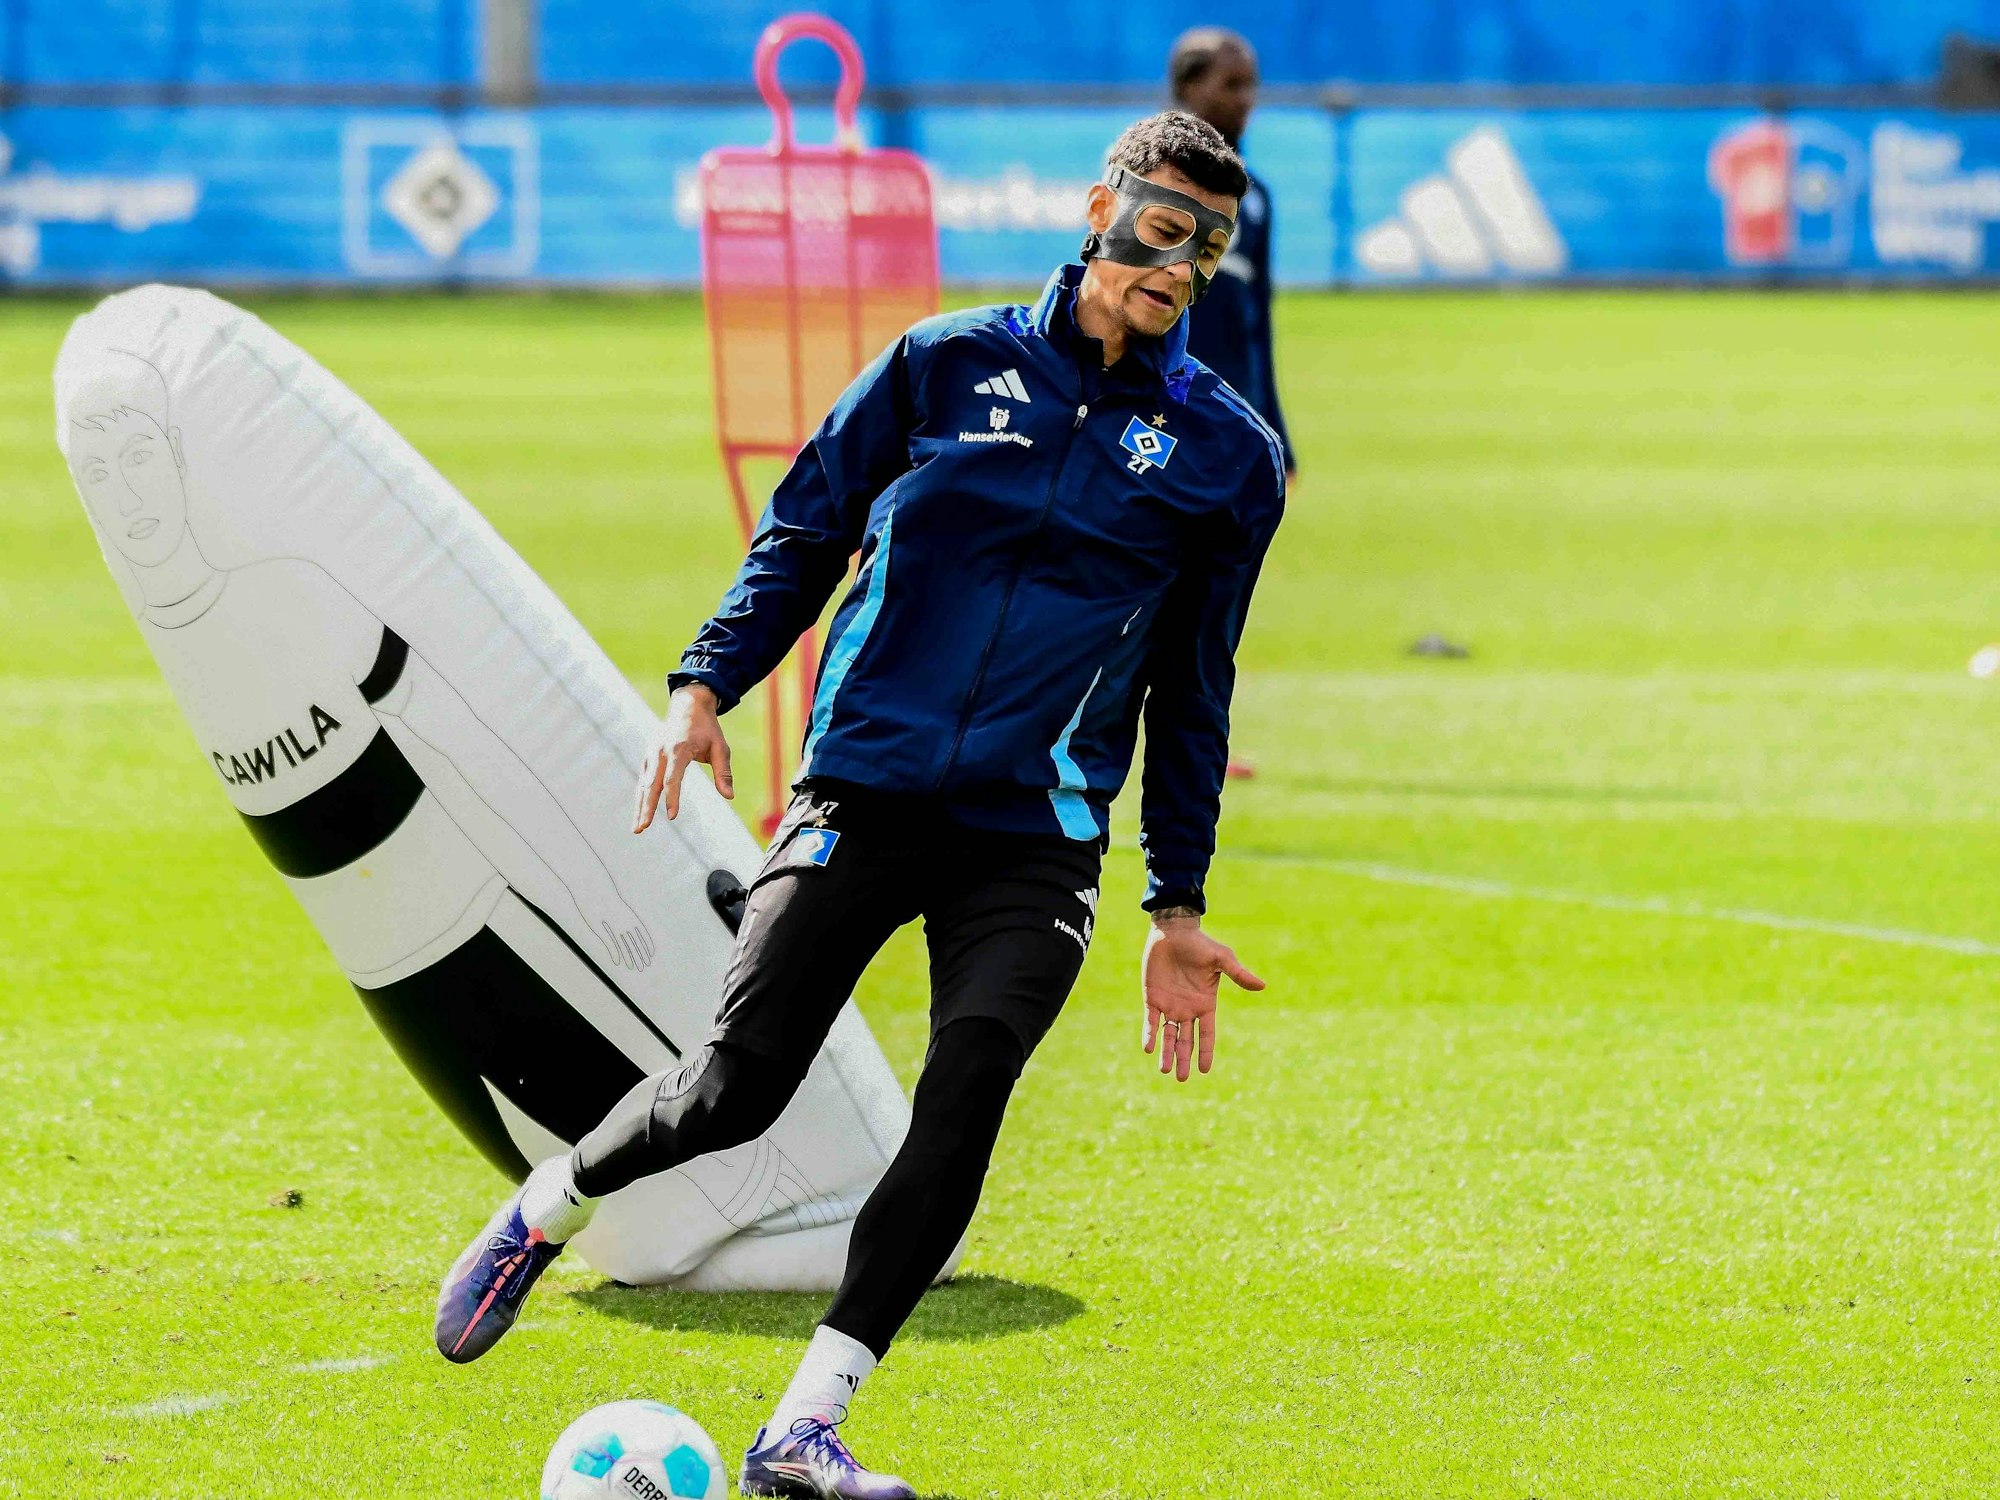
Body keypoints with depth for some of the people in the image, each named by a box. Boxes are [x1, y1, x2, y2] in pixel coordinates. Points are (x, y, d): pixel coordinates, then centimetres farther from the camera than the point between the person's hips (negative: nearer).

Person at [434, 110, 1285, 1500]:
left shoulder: (1225, 450, 8)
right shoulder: (947, 365, 5)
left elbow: (1193, 693, 15)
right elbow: (804, 533, 12)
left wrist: (1179, 911, 15)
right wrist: (707, 684, -2)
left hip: (1034, 844, 1)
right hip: (862, 797, -1)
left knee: (965, 1100, -21)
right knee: (735, 1089, -9)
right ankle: (544, 1214, 23)